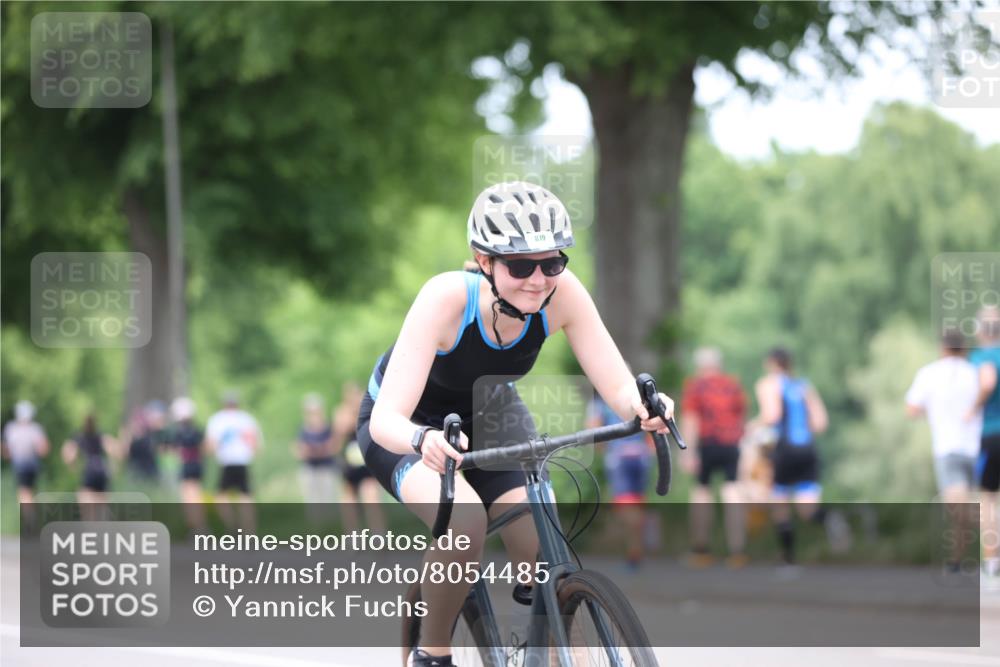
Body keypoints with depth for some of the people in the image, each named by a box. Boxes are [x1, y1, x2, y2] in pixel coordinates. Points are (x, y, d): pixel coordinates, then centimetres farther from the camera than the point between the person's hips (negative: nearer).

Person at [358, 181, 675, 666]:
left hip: (489, 416, 4)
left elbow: (618, 388, -27)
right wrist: (424, 440, -64)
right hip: (407, 426, -4)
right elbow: (386, 419, -42)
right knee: (465, 522, -32)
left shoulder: (561, 294, -27)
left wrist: (642, 407, -51)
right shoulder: (447, 298, -36)